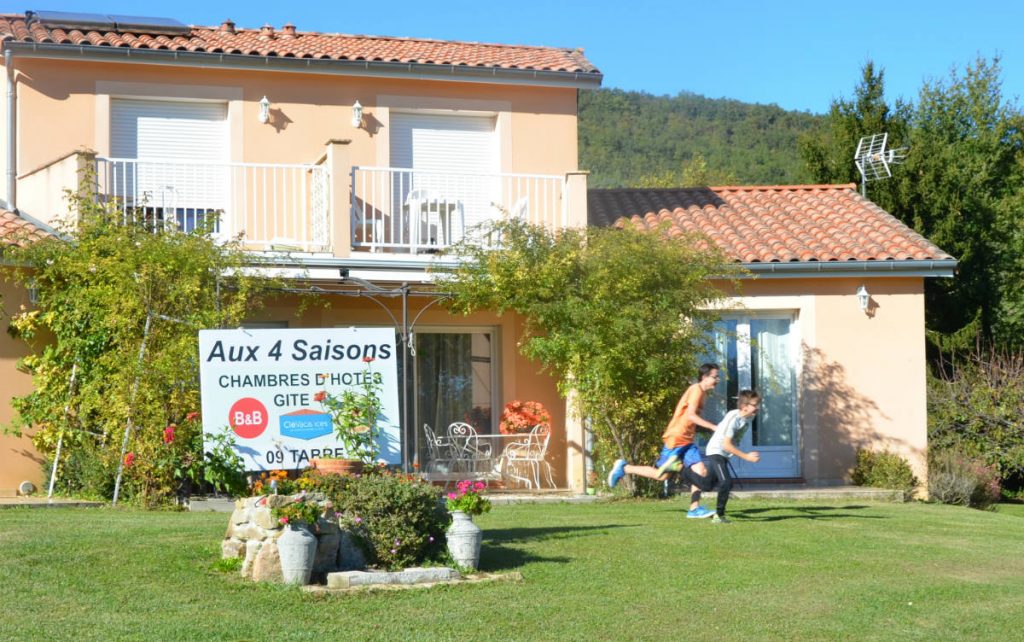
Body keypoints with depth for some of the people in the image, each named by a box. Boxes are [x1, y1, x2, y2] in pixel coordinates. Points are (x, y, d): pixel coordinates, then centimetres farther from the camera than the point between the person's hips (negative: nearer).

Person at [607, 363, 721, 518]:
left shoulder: (702, 393, 16)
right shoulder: (696, 389, -13)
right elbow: (691, 415, -24)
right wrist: (713, 427, -26)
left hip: (687, 441, 9)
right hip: (676, 439, -9)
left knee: (701, 471, -6)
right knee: (661, 475, -4)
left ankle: (694, 509, -4)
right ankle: (624, 468, 11)